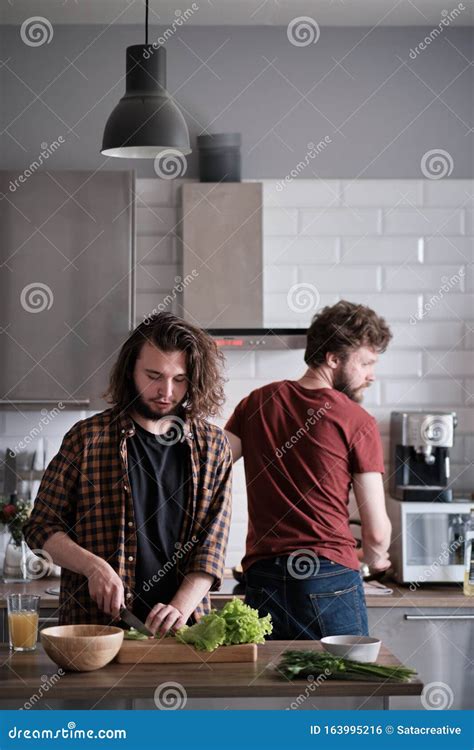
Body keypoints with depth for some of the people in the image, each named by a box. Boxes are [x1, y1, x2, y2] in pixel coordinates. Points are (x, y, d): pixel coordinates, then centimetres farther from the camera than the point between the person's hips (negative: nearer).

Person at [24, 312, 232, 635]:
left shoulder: (213, 447, 9)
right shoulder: (87, 438, 3)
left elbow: (211, 547, 6)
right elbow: (42, 527, 7)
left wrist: (180, 608, -9)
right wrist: (94, 566, -9)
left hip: (183, 630, 1)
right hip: (94, 626, -1)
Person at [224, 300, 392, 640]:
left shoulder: (258, 402, 9)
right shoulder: (357, 422, -4)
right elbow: (377, 532, -3)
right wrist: (375, 558, 18)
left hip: (262, 577, 4)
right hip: (330, 579, -4)